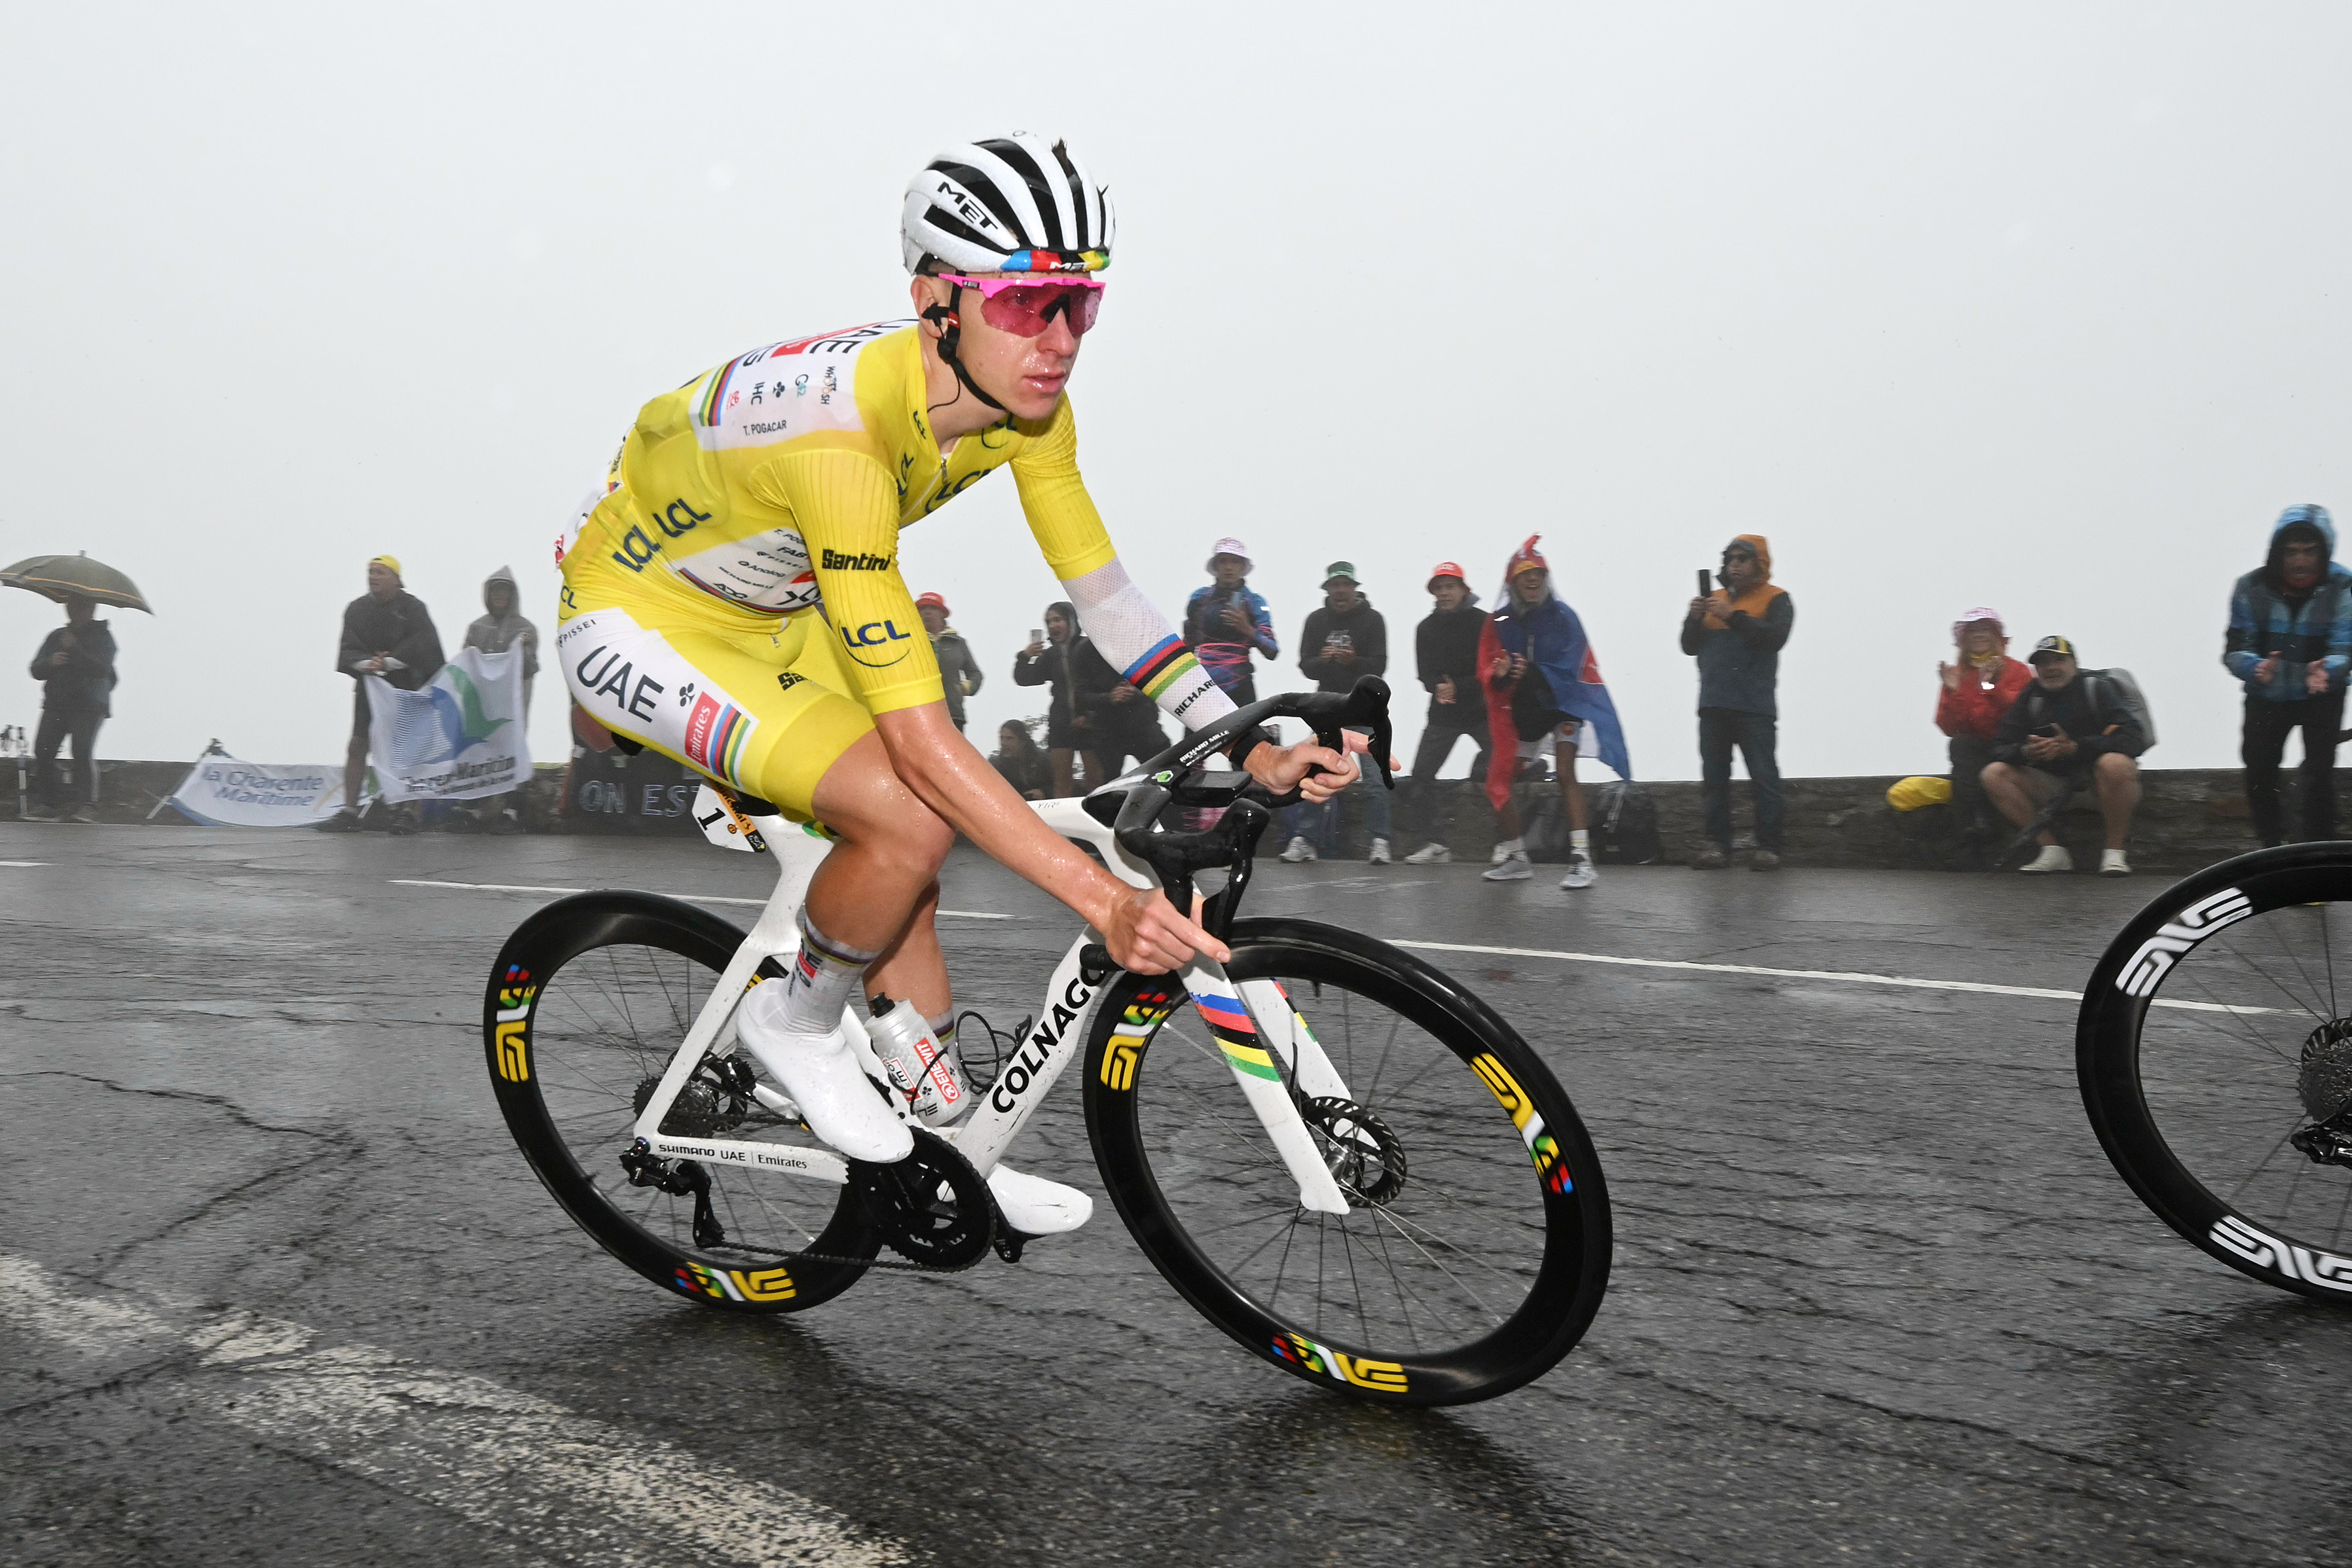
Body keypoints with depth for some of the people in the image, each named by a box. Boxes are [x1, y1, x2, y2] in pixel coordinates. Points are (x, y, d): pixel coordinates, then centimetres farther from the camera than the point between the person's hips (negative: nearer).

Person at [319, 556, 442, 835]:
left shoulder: (412, 607, -3)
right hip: (368, 686, 4)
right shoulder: (357, 609, 7)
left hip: (405, 688, -4)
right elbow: (348, 649, -2)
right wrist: (365, 663, -22)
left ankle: (407, 812, 4)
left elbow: (419, 645, -15)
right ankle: (349, 813, 2)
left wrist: (388, 663, -21)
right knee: (356, 748, 0)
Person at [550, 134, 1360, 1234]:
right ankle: (795, 1025, 4)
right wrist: (1103, 901, -42)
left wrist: (1249, 750, -15)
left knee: (896, 861, 9)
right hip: (636, 622, -8)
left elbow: (1105, 594, -7)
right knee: (909, 820, -25)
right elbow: (921, 737, -40)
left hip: (766, 615, 8)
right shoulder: (841, 430, -39)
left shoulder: (1028, 401, -15)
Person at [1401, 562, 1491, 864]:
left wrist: (1457, 688, -18)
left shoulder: (1482, 622, -6)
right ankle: (1431, 844, 5)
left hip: (1482, 711, -3)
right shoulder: (1426, 628, 6)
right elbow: (1425, 672, 0)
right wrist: (1439, 687, -21)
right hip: (1443, 714, 3)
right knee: (1421, 774, -3)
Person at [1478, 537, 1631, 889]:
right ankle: (1516, 858, 20)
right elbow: (1487, 668, -6)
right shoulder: (1500, 622, -1)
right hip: (1520, 710, 4)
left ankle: (1581, 858, -22)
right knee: (1497, 782, 4)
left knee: (1566, 773, -20)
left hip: (1562, 702, -4)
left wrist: (1532, 673, -34)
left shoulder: (1562, 616, -9)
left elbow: (1570, 666, -18)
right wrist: (1500, 674, -30)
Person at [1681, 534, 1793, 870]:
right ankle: (1717, 845, 8)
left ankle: (1768, 848, -3)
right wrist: (1694, 619, -5)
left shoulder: (1775, 599, 4)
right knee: (1714, 779, 4)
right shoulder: (1714, 599, 19)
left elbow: (1775, 637, -14)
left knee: (1764, 778, -5)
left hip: (1754, 707, -5)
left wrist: (1733, 616, -18)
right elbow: (1690, 647, 15)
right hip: (1713, 704, 5)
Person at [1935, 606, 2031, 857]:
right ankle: (1975, 819, -36)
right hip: (1972, 752, 2)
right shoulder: (1956, 674, 9)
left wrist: (1991, 686, -22)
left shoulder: (2018, 672, 5)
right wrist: (1952, 692, -15)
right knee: (1960, 745, -33)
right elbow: (1948, 728, -1)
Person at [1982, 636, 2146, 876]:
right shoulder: (2030, 698, 5)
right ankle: (2052, 849, -12)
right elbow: (2000, 747, -2)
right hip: (2052, 788, 4)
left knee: (2115, 764, -36)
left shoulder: (2097, 689, -5)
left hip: (2097, 784, -4)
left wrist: (2074, 747, -28)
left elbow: (2135, 739, -18)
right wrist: (2027, 752, -26)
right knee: (1994, 774, -15)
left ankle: (2114, 851, -19)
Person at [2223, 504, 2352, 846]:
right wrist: (2257, 668, -38)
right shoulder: (2251, 587, -12)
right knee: (2258, 772, 0)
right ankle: (2271, 849, 20)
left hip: (2322, 695, -2)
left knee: (2319, 772, -14)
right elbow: (2234, 650, -15)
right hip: (2266, 696, 2)